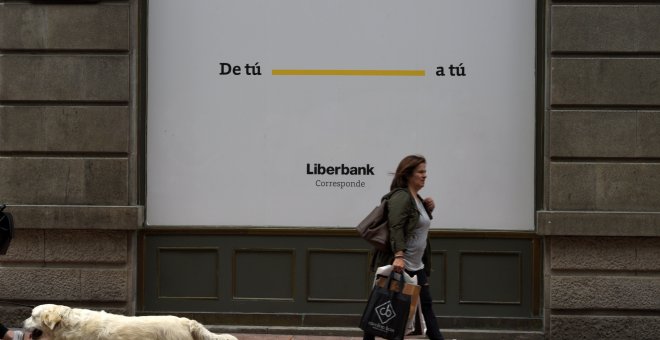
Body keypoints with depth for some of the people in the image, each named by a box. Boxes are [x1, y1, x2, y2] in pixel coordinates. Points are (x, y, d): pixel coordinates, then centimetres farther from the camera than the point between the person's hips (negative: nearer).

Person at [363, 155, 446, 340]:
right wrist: (398, 256, -36)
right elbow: (396, 228, -25)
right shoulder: (401, 196, -14)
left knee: (426, 305, 9)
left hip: (416, 266, 10)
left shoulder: (417, 198, 15)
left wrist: (428, 209, 10)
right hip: (398, 265, -10)